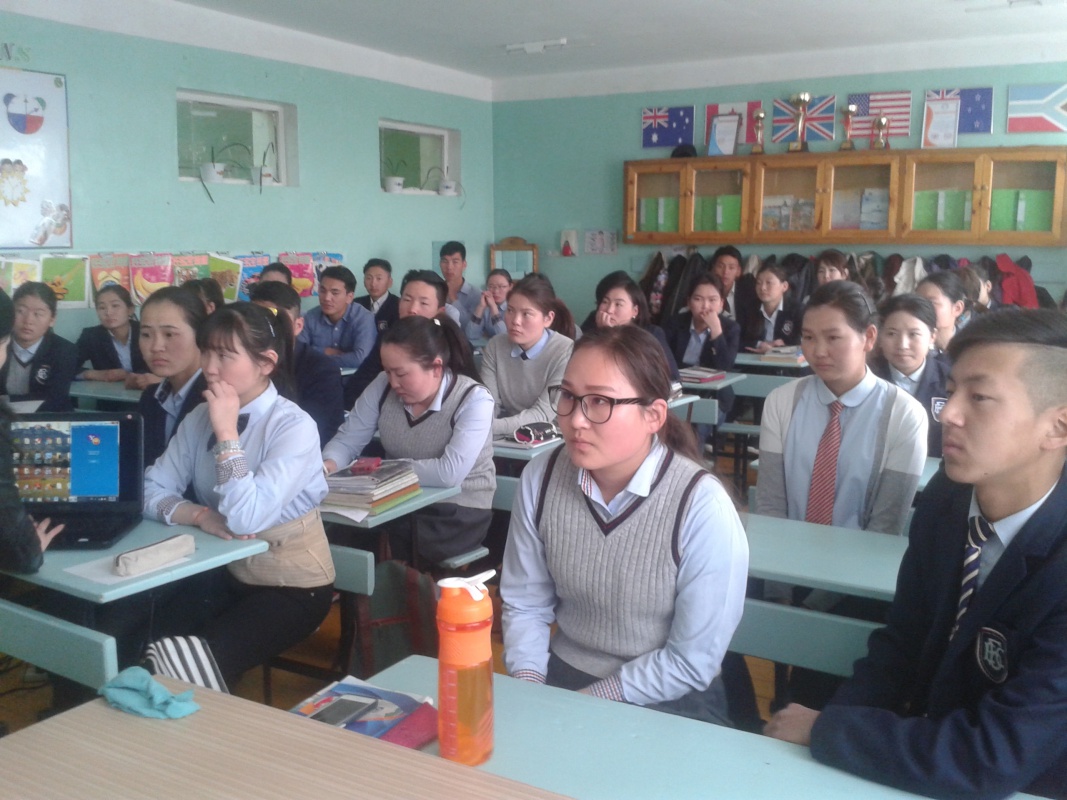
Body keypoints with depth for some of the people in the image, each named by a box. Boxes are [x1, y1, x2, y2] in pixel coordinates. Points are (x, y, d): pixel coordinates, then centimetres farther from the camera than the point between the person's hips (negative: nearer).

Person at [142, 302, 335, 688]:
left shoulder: (294, 426, -20)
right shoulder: (199, 417, 0)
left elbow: (246, 519, -28)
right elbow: (151, 491, -4)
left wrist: (227, 433, -27)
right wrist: (201, 515, -21)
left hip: (293, 585, -5)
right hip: (226, 572, 6)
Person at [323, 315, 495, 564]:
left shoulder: (474, 400, -17)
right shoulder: (383, 386, -1)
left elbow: (450, 473, -27)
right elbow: (347, 440, 3)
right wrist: (328, 464, -20)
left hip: (459, 510, -5)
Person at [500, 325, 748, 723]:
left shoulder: (702, 507, -21)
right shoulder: (540, 479, -7)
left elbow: (693, 660, -15)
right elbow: (525, 604, 3)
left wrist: (584, 704, -15)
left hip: (669, 703, -3)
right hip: (561, 675, 3)